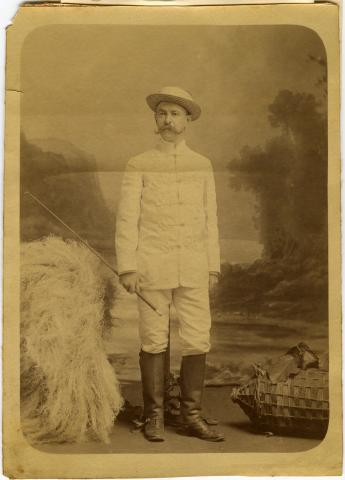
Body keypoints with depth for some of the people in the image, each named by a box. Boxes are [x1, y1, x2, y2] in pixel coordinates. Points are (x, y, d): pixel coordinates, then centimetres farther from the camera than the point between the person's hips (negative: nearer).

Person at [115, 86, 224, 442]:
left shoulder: (202, 166, 9)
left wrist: (213, 269, 5)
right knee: (154, 341, 1)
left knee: (197, 341, 0)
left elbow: (208, 221, 10)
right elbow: (127, 220, -4)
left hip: (192, 270, 3)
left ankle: (191, 418, 12)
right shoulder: (138, 166, 0)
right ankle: (154, 418, 14)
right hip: (153, 267, -3)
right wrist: (127, 269, -12)